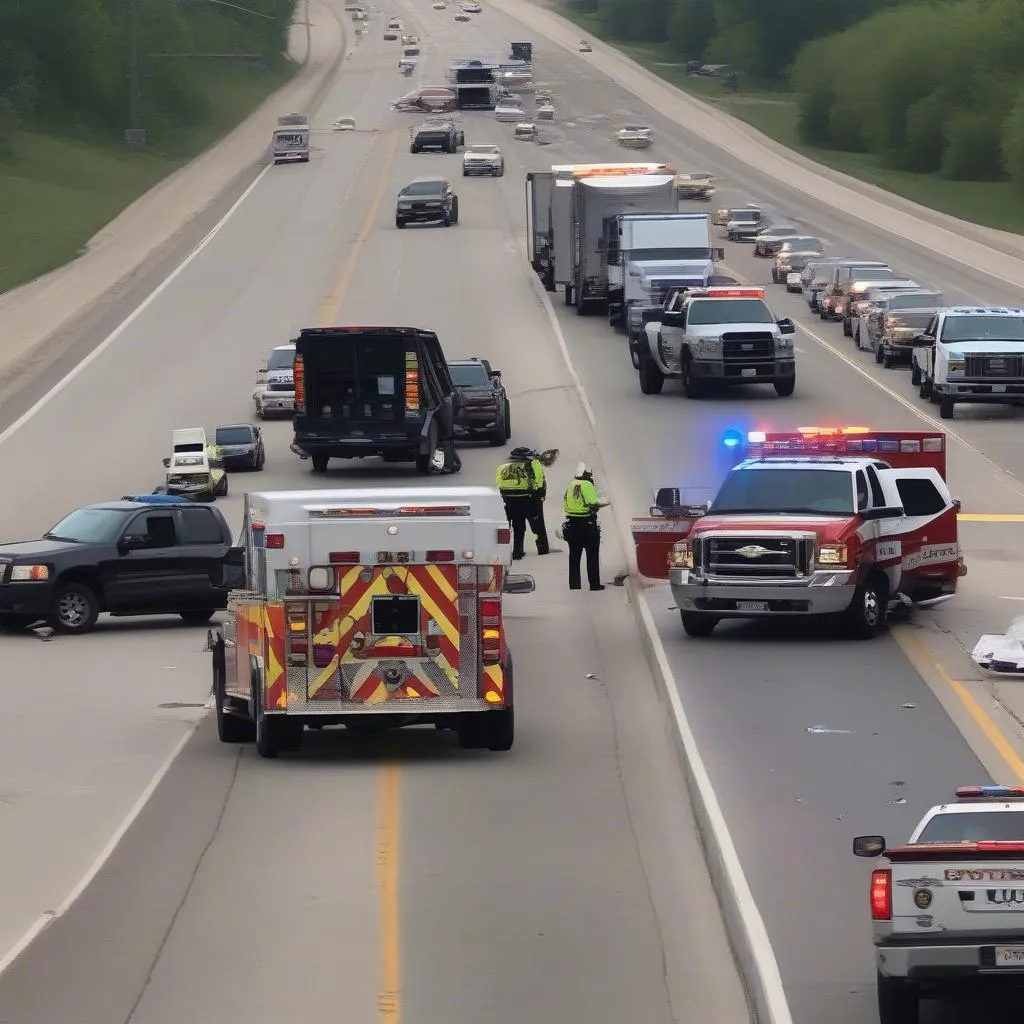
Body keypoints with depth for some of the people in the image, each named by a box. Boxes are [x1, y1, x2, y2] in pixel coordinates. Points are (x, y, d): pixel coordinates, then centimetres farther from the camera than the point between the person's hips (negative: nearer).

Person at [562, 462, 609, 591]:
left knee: (574, 556, 13)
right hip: (587, 525, -5)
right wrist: (604, 503, -1)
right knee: (592, 556, 4)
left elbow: (566, 504, 7)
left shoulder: (571, 486, 7)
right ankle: (594, 583, 5)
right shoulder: (587, 485, -12)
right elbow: (593, 504, -20)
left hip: (572, 525, 5)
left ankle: (574, 584, 14)